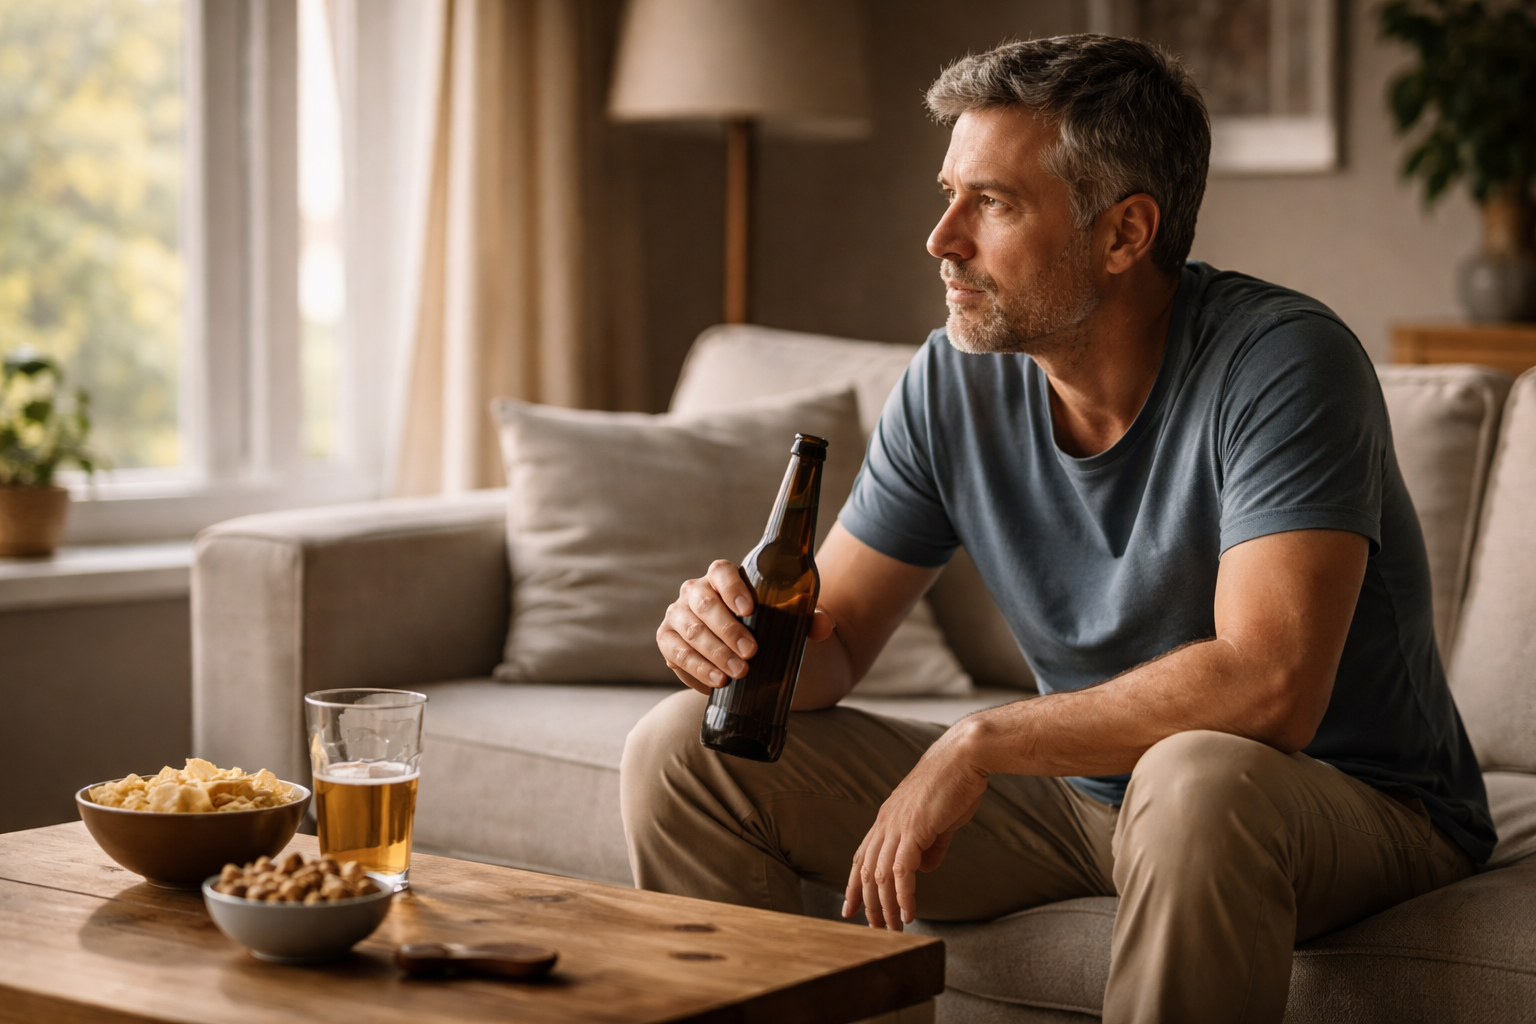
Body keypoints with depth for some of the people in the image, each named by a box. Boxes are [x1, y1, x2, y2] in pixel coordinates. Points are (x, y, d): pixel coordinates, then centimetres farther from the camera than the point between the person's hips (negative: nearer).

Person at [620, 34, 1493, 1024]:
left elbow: (1269, 688, -34)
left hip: (1354, 800, -5)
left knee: (1200, 779, -43)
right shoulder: (953, 384, -4)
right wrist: (749, 636, -21)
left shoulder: (1283, 360, -23)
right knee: (683, 750, -2)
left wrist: (978, 742, -28)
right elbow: (832, 637, 3)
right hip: (1088, 790, 6)